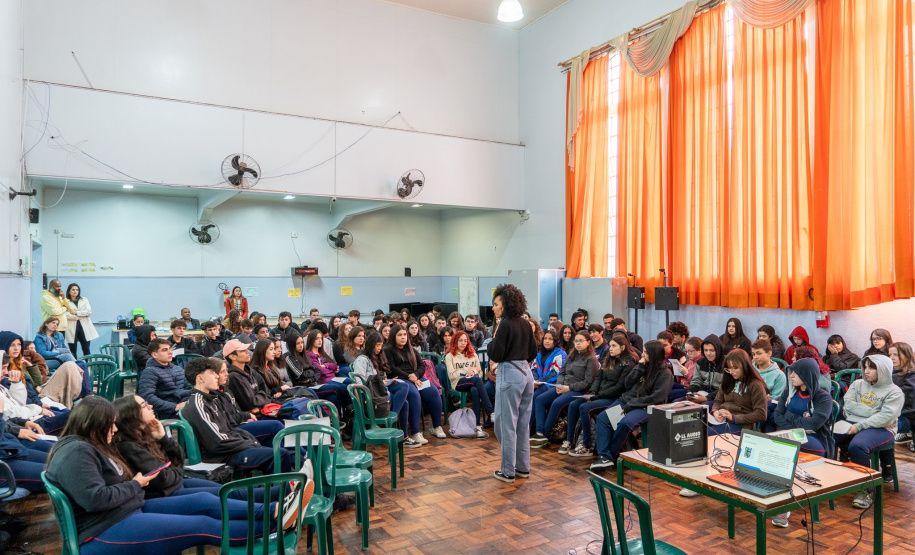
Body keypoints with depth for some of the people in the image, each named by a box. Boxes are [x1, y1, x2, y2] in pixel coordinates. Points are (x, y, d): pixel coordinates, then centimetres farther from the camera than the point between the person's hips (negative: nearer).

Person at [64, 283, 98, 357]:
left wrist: (76, 313, -7)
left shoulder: (84, 300, 15)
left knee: (86, 350, 2)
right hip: (72, 328, -2)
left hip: (84, 327, 2)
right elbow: (65, 315, -10)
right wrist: (79, 317, -12)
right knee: (72, 351, 2)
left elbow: (89, 312, 0)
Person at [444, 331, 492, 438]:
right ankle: (491, 412, -42)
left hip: (474, 382, 3)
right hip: (458, 383, -2)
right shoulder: (450, 356, 15)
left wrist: (475, 371, -4)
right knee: (477, 380, -36)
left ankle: (478, 426, -43)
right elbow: (451, 375, 2)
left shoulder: (473, 354, 26)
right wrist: (466, 373, -4)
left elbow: (480, 373, 19)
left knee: (474, 390, -37)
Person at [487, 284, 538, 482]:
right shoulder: (525, 324, 9)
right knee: (522, 423, 15)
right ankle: (523, 467, 23)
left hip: (509, 375, -8)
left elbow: (495, 355, -13)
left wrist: (493, 338, 0)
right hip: (526, 373, 8)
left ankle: (508, 471, 7)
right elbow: (533, 351, 17)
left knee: (506, 423, 1)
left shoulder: (505, 324, -14)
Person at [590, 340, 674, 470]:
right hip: (627, 399, 6)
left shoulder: (665, 374, -5)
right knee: (602, 417, -17)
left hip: (645, 407, -6)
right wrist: (640, 367, -3)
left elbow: (657, 398, -15)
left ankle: (612, 455, -13)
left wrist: (631, 405, -16)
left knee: (625, 423, -34)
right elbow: (628, 385, 9)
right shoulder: (644, 366, 13)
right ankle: (604, 457, -23)